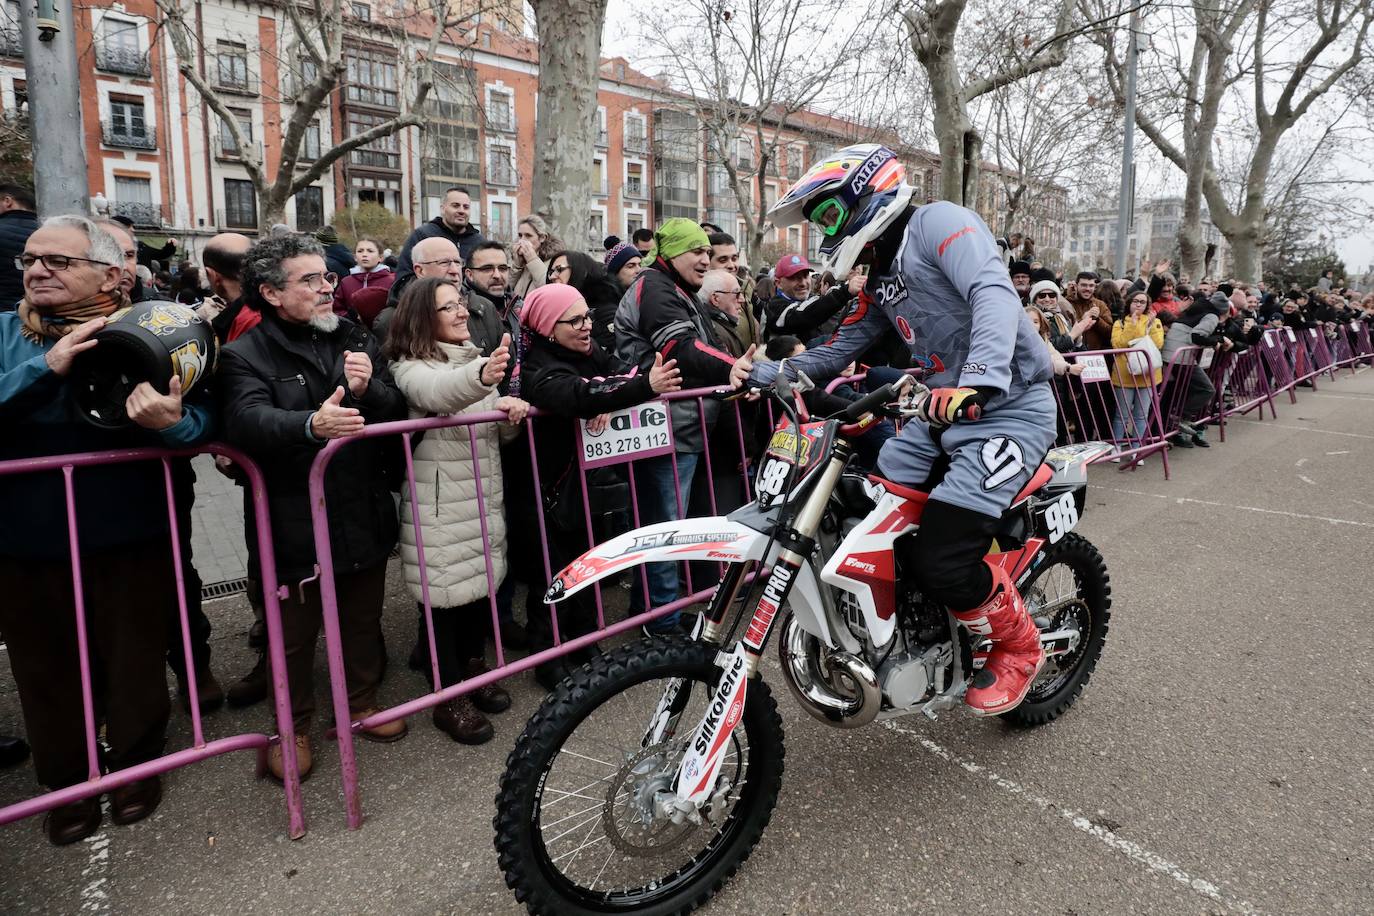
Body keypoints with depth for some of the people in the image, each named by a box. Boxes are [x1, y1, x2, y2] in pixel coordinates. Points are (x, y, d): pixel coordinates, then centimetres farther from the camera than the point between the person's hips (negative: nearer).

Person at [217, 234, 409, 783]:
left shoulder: (357, 340, 9)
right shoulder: (245, 355, -7)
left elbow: (398, 409, 3)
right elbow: (247, 421, -26)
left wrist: (368, 389, -20)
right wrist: (310, 424, -46)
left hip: (364, 515, 4)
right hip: (294, 525, -4)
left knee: (363, 621, 19)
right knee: (294, 635, 11)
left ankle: (362, 702, 41)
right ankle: (293, 727, 33)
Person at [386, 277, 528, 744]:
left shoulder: (477, 358, 13)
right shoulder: (410, 368, -10)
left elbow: (501, 433, 16)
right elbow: (438, 392, -36)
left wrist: (511, 411, -8)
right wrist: (481, 378, -58)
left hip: (484, 497, 7)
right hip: (439, 507, -7)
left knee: (482, 583, 15)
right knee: (445, 594, 1)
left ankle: (474, 669, 36)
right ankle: (450, 698, 16)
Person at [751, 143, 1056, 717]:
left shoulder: (938, 222, -9)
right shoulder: (879, 278, 19)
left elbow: (995, 294, -26)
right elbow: (840, 348, 18)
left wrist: (979, 380, -43)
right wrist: (768, 374, 2)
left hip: (1008, 410, -9)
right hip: (944, 411, 9)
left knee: (939, 560, -18)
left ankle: (1019, 648, 12)